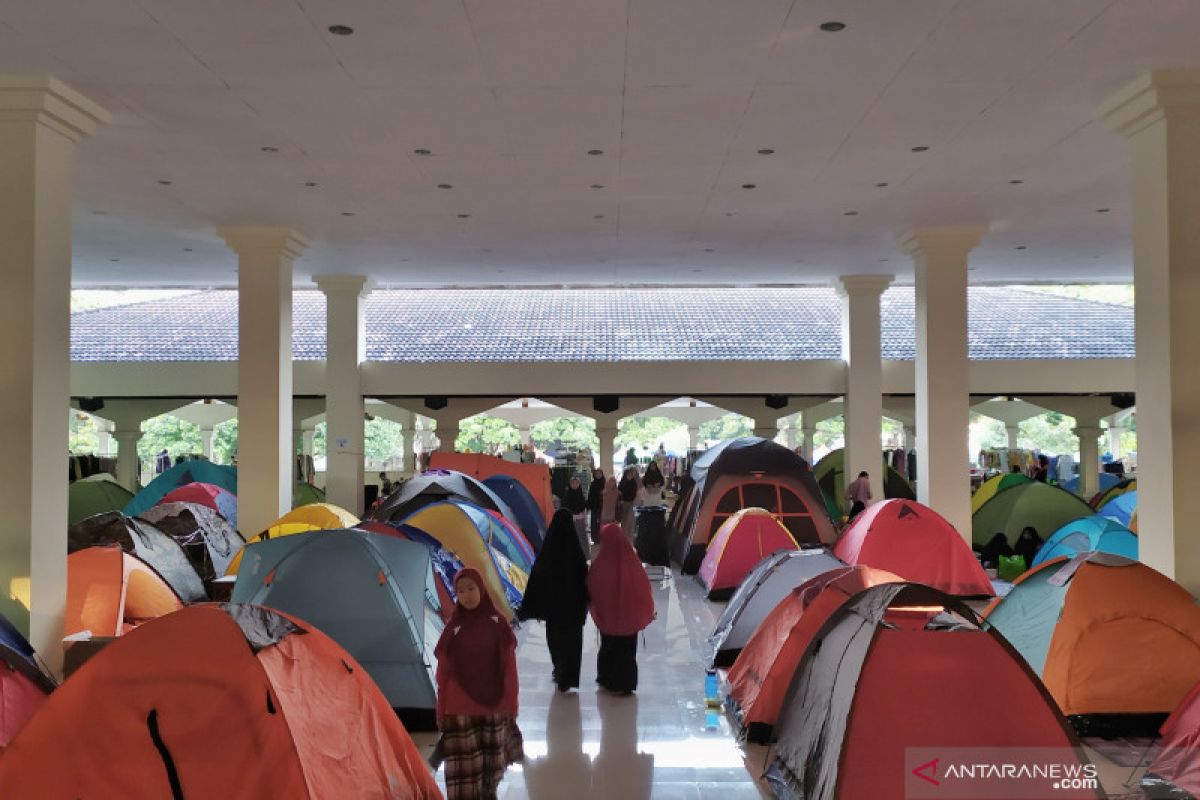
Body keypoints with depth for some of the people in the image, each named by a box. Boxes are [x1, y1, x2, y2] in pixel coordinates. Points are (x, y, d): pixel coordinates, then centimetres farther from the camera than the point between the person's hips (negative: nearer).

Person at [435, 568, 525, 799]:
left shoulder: (497, 622, -3)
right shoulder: (453, 627, -5)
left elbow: (508, 667, 0)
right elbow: (443, 673, -1)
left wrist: (511, 704, -1)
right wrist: (442, 711, -2)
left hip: (493, 704, 1)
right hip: (461, 707, -1)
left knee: (492, 755, 17)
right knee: (463, 762, -4)